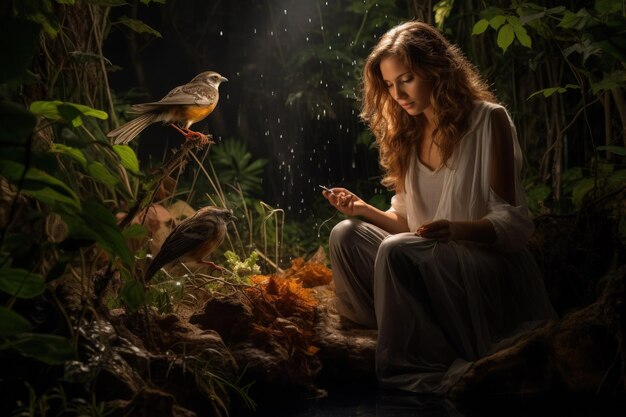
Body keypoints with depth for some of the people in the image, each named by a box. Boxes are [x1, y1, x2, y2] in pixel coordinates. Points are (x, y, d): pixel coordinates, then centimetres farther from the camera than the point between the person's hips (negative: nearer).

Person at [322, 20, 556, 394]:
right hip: (428, 261, 7)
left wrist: (456, 229, -30)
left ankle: (422, 375, -23)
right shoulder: (407, 133, 10)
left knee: (398, 251, -31)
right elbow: (407, 221, 13)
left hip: (492, 269, -7)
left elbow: (513, 222, -12)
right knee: (346, 234, -12)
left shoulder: (488, 119, -8)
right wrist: (366, 210, -6)